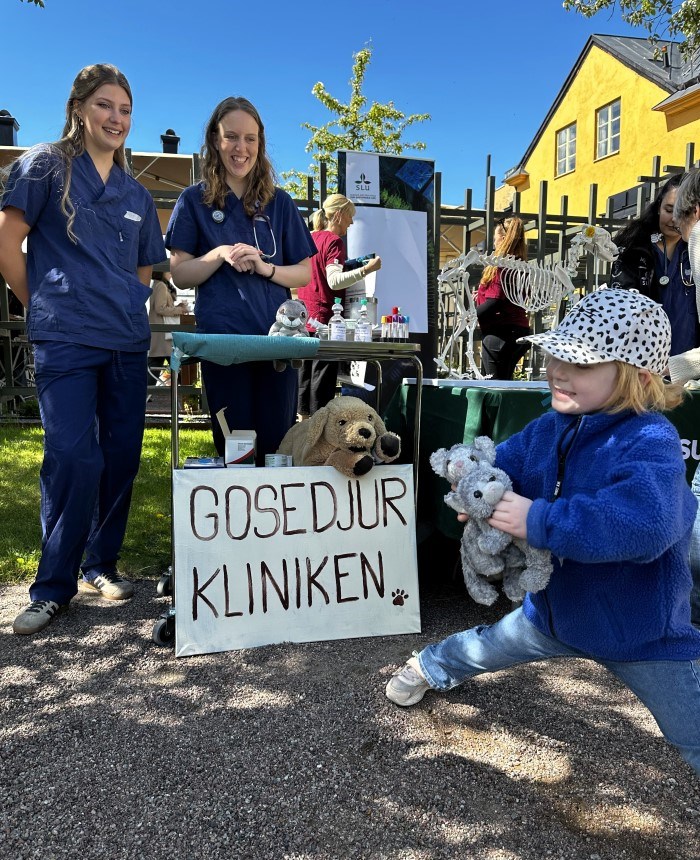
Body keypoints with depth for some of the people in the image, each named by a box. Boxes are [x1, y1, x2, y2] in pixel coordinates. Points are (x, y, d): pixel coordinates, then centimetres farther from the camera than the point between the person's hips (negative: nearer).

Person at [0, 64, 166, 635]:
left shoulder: (135, 194, 18)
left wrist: (125, 309, 11)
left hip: (127, 342, 5)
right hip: (65, 341, -5)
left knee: (122, 457, 5)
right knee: (75, 459, -12)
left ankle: (101, 566, 22)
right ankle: (53, 586, 5)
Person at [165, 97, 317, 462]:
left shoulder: (279, 202, 12)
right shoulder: (195, 200, 7)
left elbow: (304, 273, 10)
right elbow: (180, 274, 3)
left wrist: (264, 267, -9)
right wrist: (220, 255, -14)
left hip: (277, 335, 2)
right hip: (222, 337, -1)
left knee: (277, 443, 4)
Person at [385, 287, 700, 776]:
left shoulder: (650, 443, -31)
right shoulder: (551, 428, -9)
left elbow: (645, 522, -48)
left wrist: (539, 521, -44)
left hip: (640, 634, -6)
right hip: (556, 607, 6)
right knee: (484, 648, 28)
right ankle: (430, 668, 60)